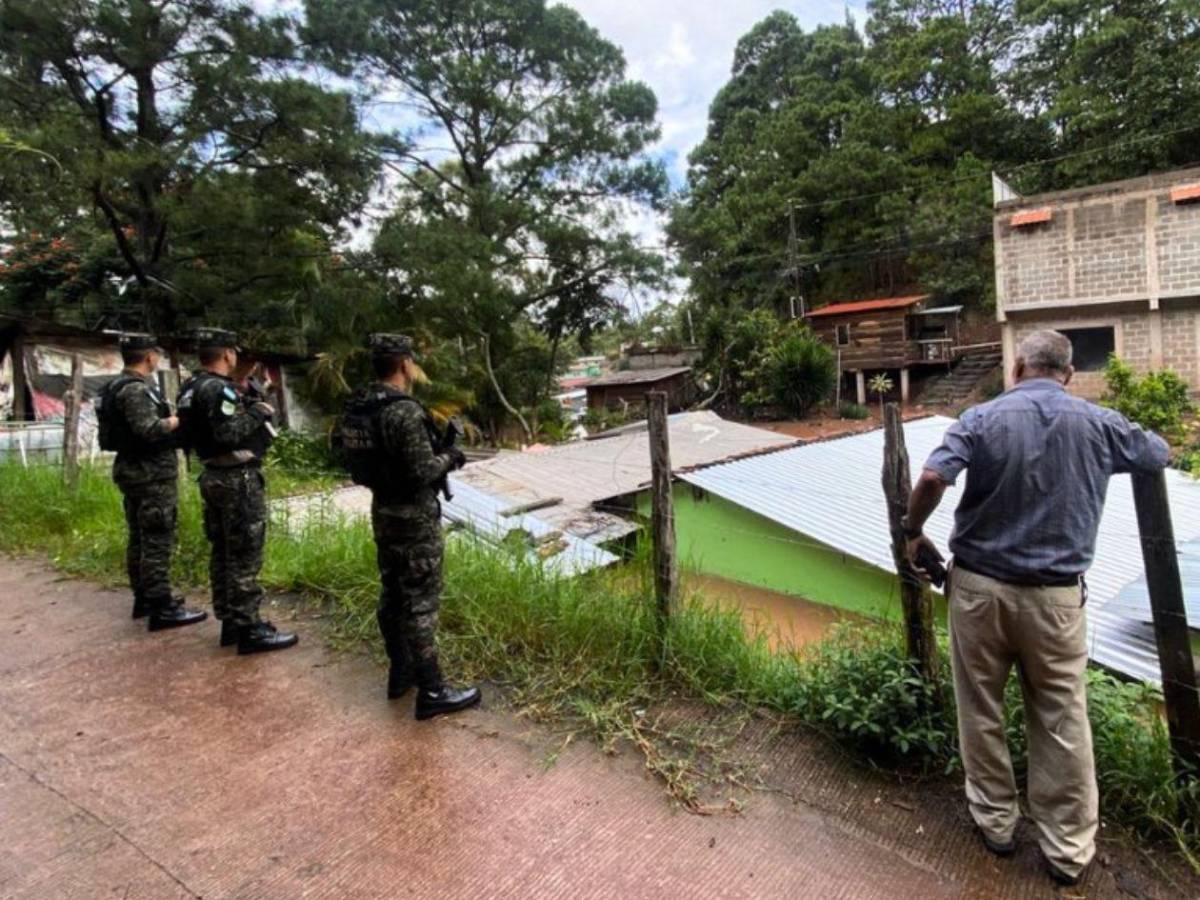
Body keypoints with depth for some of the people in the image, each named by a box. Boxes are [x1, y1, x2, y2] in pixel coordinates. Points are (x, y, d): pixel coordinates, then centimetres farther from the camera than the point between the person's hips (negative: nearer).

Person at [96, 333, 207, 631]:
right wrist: (179, 420, -12)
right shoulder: (136, 389, -18)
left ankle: (144, 598, 27)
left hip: (136, 472, 11)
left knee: (140, 538, 16)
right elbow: (149, 429, -27)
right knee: (157, 541, -7)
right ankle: (162, 608, -3)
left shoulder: (120, 386, 14)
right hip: (152, 475, -11)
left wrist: (169, 418, 6)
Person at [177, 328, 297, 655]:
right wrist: (257, 412, -14)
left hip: (213, 476, 10)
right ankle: (249, 628, 1)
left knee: (223, 552, 15)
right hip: (237, 479, -10)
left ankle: (229, 620, 24)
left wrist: (246, 406, 9)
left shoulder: (191, 388, 12)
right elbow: (228, 434, -27)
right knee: (245, 556, -5)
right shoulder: (219, 389, -17)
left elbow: (211, 429, 13)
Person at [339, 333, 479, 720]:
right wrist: (449, 456, -5)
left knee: (392, 595, 17)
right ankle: (431, 692, 7)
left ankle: (400, 673, 31)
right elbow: (423, 472, -24)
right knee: (421, 602, -2)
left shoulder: (357, 409, 5)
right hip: (414, 517, -9)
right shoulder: (405, 411, -23)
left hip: (383, 511, 9)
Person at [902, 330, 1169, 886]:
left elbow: (932, 479, -20)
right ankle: (1068, 849, 27)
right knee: (1062, 722, 13)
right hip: (1054, 594, 2)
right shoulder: (1099, 423, 1)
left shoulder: (982, 418, -6)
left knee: (981, 710, 15)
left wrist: (913, 534, -4)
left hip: (978, 585, -1)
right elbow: (1158, 456, 21)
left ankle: (994, 821, 31)